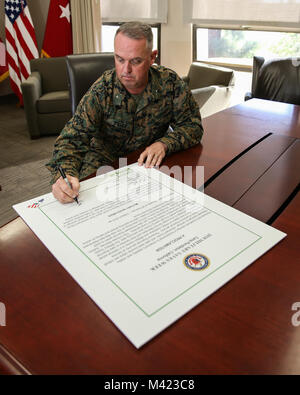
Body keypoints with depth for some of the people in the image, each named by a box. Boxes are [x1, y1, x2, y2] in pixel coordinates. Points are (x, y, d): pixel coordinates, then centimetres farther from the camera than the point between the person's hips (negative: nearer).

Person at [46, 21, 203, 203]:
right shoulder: (100, 91, -16)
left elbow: (192, 124, -5)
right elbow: (73, 137, -19)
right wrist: (63, 174, -41)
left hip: (150, 161, 2)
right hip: (106, 159, -1)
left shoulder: (170, 82, -11)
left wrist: (164, 144, -25)